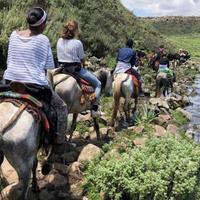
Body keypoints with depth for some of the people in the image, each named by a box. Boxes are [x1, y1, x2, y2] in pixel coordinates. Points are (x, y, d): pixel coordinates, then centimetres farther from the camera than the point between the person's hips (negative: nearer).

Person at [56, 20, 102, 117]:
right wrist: (82, 65, 14)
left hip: (63, 68, 7)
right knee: (98, 84, 7)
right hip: (75, 69, -7)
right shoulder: (77, 43, -16)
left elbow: (60, 56, 10)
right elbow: (82, 60, -8)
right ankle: (94, 109, 3)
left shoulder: (59, 41, 3)